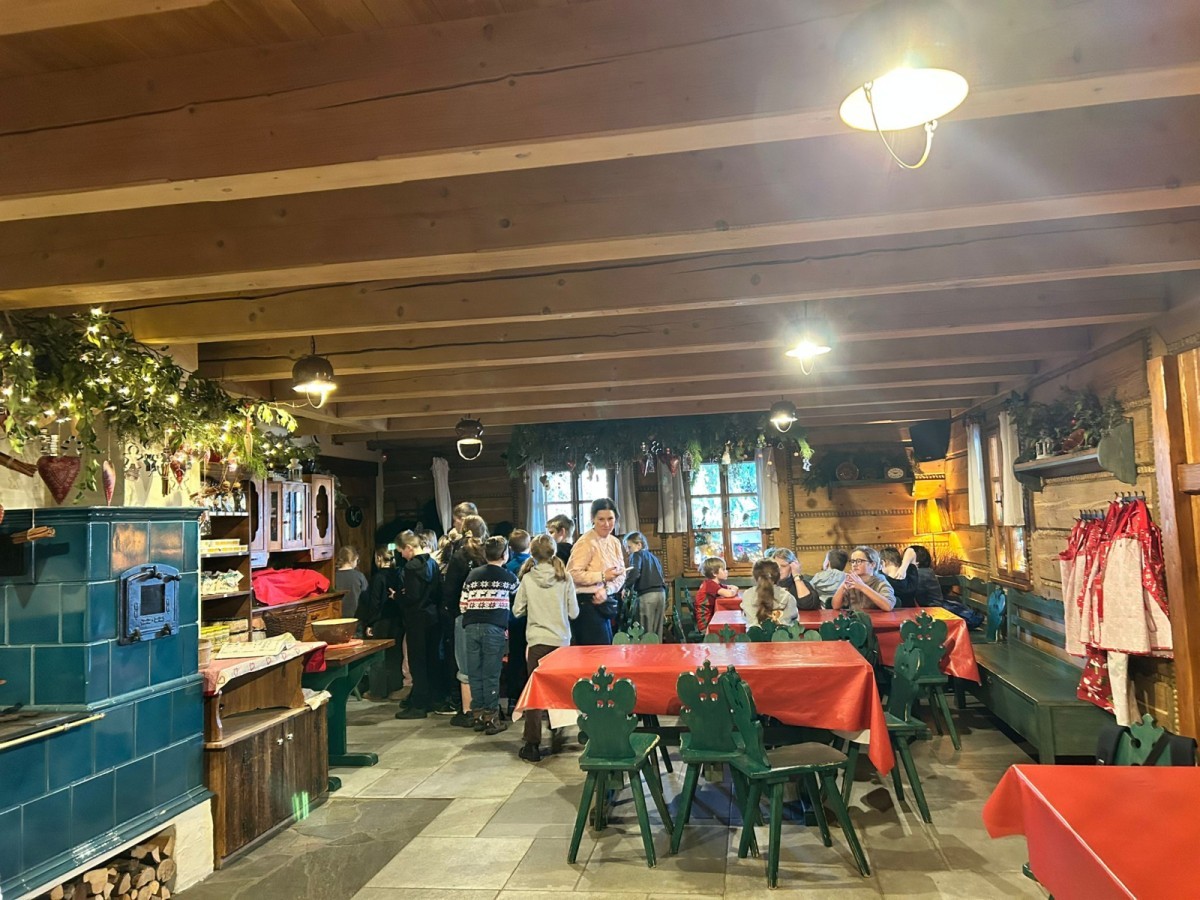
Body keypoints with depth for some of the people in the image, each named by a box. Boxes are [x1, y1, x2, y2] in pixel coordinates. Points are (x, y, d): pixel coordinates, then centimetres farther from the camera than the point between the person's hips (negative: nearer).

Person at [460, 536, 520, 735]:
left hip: (471, 627, 4)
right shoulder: (507, 576, 5)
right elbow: (520, 594, 19)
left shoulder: (472, 574, 13)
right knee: (491, 674, 1)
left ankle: (478, 715, 16)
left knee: (475, 673, 9)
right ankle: (491, 718, 5)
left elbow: (463, 604, 10)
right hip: (494, 628, -4)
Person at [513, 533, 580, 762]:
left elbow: (517, 610, 1)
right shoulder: (564, 578, -4)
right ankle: (557, 739, 21)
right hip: (561, 640, 1)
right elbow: (574, 613, 0)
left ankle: (532, 745, 4)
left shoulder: (528, 578, -5)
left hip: (538, 641, -1)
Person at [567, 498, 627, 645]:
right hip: (589, 604, -8)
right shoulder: (586, 543, -13)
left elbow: (621, 574, 6)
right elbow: (573, 574, -21)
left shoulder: (615, 542, 11)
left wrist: (606, 590, -12)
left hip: (606, 603, 8)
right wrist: (603, 576, -17)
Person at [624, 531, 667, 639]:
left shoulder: (636, 555, 1)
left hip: (647, 595, -7)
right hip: (661, 593, 7)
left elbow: (634, 573, -20)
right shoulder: (653, 556, 23)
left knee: (646, 633, -4)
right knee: (657, 633, 12)